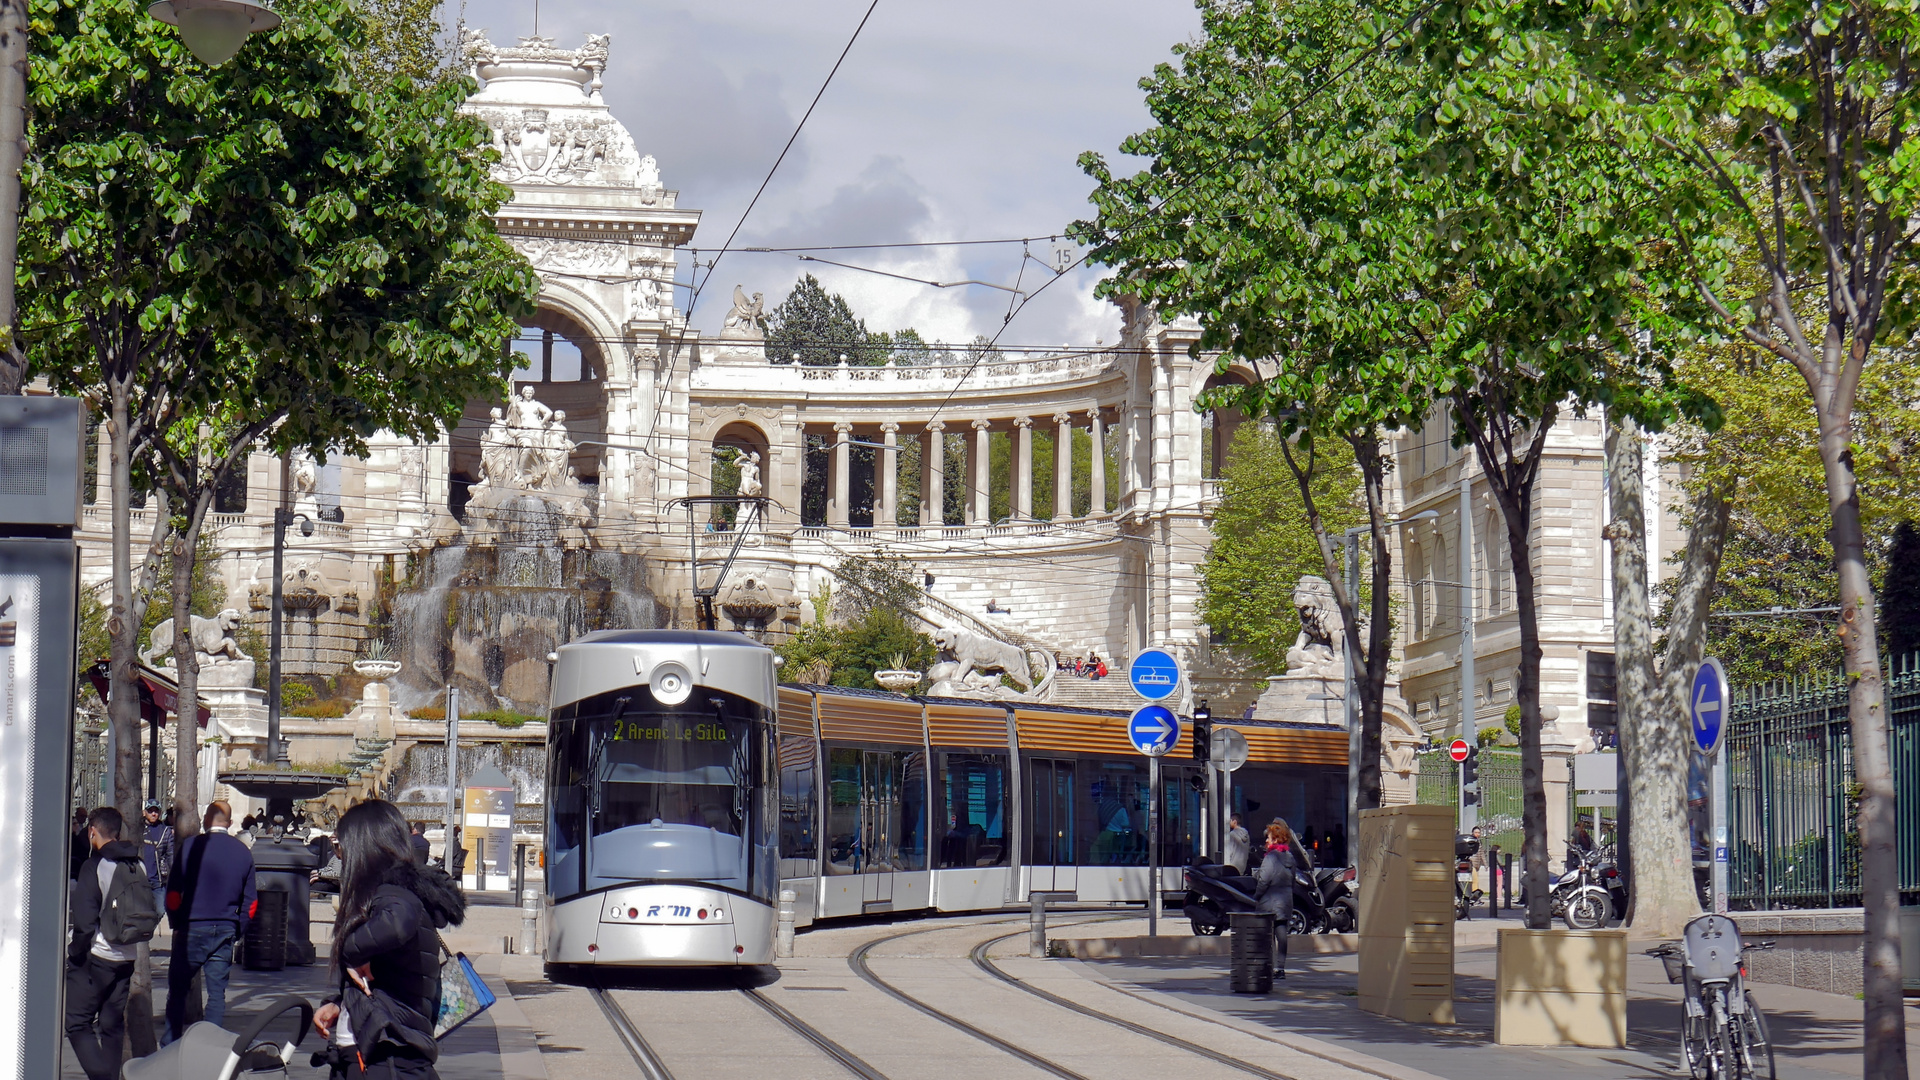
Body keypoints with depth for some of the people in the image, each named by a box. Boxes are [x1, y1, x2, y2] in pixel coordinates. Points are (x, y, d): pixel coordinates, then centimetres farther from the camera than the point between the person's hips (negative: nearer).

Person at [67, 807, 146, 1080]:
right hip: (127, 958, 7)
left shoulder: (95, 866, -13)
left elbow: (84, 919, -17)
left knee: (77, 1023, -4)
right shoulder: (138, 867, 8)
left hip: (96, 956, -7)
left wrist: (75, 952, -5)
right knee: (112, 1027, 13)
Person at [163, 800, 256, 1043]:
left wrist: (176, 924, 6)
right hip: (226, 931, 3)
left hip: (192, 929, -3)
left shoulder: (190, 847, -8)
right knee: (217, 992, 7)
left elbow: (173, 893, -7)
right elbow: (250, 902, 7)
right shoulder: (243, 852, 4)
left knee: (177, 989, 6)